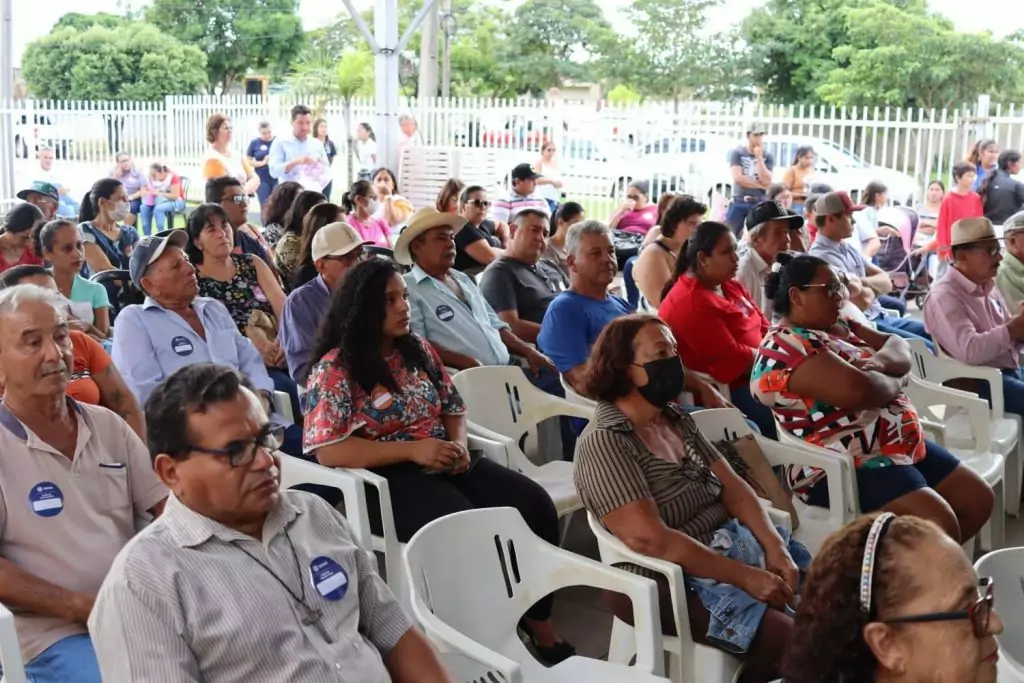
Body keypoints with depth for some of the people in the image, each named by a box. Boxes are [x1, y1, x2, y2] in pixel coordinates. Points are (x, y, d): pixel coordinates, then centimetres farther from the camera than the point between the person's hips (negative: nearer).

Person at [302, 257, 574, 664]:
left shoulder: (418, 349, 12)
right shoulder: (335, 369, -8)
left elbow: (453, 407, 19)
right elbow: (328, 450, -15)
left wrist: (459, 443, -5)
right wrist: (412, 450, -20)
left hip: (445, 463, 7)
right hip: (388, 478, -6)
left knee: (535, 504, -15)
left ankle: (540, 626, -5)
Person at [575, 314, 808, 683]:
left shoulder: (675, 417, 9)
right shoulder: (603, 443, -17)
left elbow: (733, 486, 5)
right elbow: (652, 540, -24)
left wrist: (774, 547, -11)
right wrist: (745, 577, -23)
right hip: (673, 578, -8)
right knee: (792, 637, -22)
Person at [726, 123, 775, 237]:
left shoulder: (768, 156, 5)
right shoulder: (737, 153, 2)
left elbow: (766, 181, -8)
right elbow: (738, 178, -10)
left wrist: (759, 157, -10)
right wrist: (761, 185, -7)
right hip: (739, 202, -1)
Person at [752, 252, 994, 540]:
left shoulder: (839, 326, 14)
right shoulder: (786, 347, -18)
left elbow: (901, 350, 10)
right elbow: (859, 390, -29)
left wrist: (880, 362, -15)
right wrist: (896, 381, -7)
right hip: (843, 467, -10)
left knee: (979, 499, 8)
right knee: (939, 525, -25)